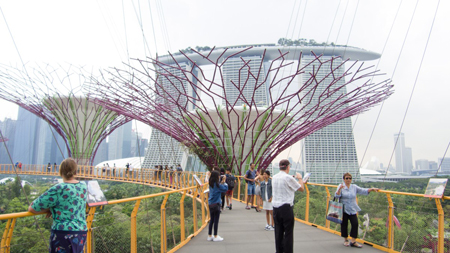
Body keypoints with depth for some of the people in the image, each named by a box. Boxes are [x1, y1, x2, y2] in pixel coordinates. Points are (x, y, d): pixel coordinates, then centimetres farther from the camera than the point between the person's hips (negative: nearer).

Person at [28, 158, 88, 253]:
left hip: (63, 234, -6)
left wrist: (50, 208, 9)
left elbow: (32, 208, -6)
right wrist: (56, 208, 10)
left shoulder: (58, 190, -14)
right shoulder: (83, 186, 4)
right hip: (81, 232, 6)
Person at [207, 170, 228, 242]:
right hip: (216, 204, -8)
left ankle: (210, 236, 21)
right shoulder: (217, 184, -16)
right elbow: (225, 188, -12)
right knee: (216, 220, 2)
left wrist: (221, 182, 5)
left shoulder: (211, 184, 6)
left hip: (210, 204, 8)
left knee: (211, 220, 15)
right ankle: (215, 237, 8)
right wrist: (224, 182, -1)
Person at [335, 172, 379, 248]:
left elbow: (363, 191, 5)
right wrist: (339, 189, -29)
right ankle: (345, 240, 22)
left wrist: (372, 189, -6)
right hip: (343, 210, -3)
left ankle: (353, 241, 3)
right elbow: (337, 196, -12)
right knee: (344, 224, 4)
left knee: (355, 224, -6)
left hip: (352, 210, 3)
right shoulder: (341, 186, -3)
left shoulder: (354, 187, 9)